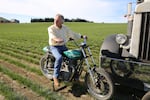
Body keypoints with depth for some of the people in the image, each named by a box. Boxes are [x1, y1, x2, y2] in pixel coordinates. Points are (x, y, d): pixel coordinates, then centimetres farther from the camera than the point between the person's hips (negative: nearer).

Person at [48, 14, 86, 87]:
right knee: (59, 57, -35)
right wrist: (57, 39, -49)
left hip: (63, 46, 5)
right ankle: (55, 77, -21)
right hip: (54, 47, -5)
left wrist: (82, 36, 4)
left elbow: (72, 34, 12)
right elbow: (52, 36, -28)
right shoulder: (51, 28, -9)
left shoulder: (65, 28, 7)